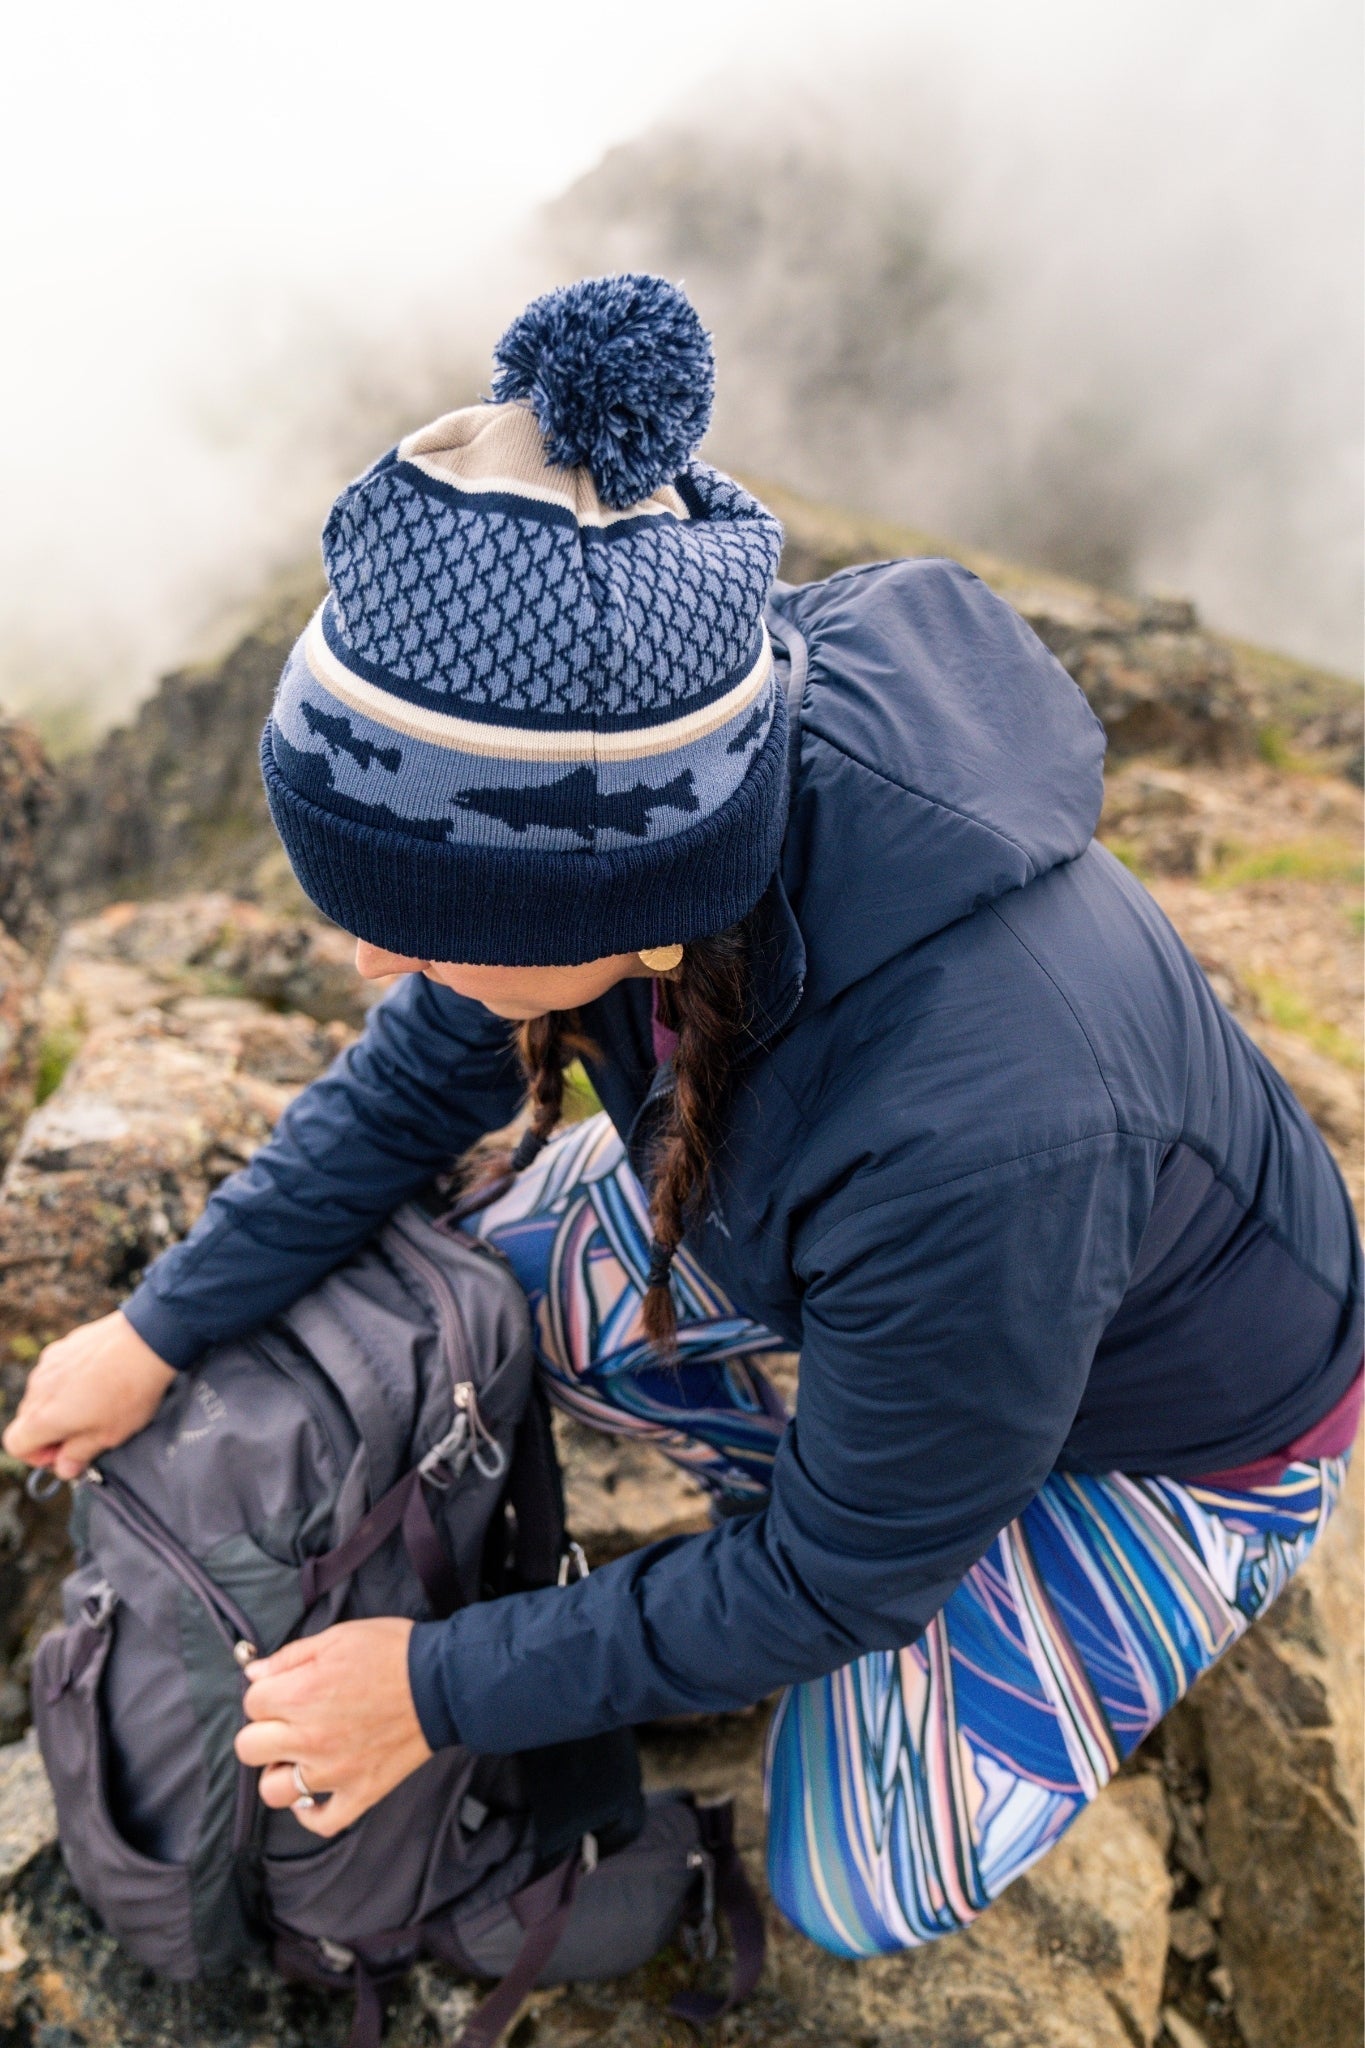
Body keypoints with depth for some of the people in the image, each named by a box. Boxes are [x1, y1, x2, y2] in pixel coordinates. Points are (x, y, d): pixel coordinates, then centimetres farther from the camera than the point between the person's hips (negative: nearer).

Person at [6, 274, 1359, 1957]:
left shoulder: (971, 1141, -47)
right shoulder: (653, 786, -27)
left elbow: (840, 1579, -27)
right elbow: (421, 1073, -8)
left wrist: (444, 1688, -18)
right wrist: (159, 1330, -3)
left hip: (1185, 1412, -5)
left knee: (857, 1887, -1)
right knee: (527, 1281, -4)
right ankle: (788, 1480, 19)